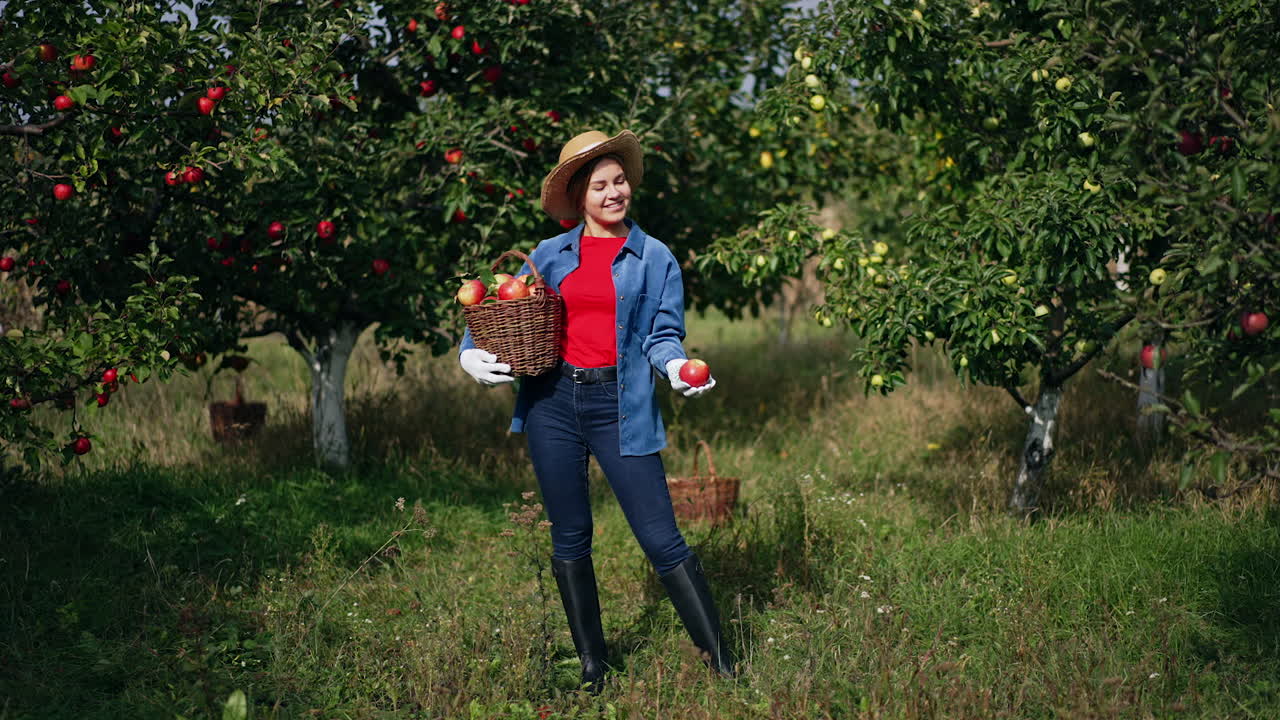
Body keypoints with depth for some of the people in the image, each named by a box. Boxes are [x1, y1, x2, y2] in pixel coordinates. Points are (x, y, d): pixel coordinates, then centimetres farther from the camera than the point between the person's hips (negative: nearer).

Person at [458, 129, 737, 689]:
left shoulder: (654, 258, 5)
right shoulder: (550, 255, 10)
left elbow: (662, 335, 1)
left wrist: (676, 368, -20)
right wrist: (472, 354, -4)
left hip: (621, 406, -3)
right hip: (552, 401, 3)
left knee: (661, 538, -7)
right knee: (569, 538, 9)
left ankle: (721, 661, 0)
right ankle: (591, 666, 22)